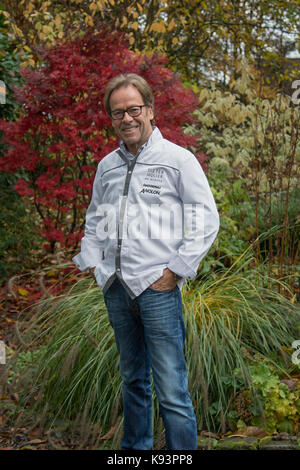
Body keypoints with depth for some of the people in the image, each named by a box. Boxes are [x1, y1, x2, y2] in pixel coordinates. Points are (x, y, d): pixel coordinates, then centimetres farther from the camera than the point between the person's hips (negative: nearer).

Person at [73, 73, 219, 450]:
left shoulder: (178, 159, -2)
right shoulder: (106, 166, 14)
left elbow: (206, 219, -4)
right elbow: (94, 219, 25)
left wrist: (175, 270, -10)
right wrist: (91, 262, 11)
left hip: (157, 287, -5)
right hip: (115, 289, 6)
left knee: (171, 389, -7)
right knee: (132, 379, 18)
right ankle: (135, 447, 31)